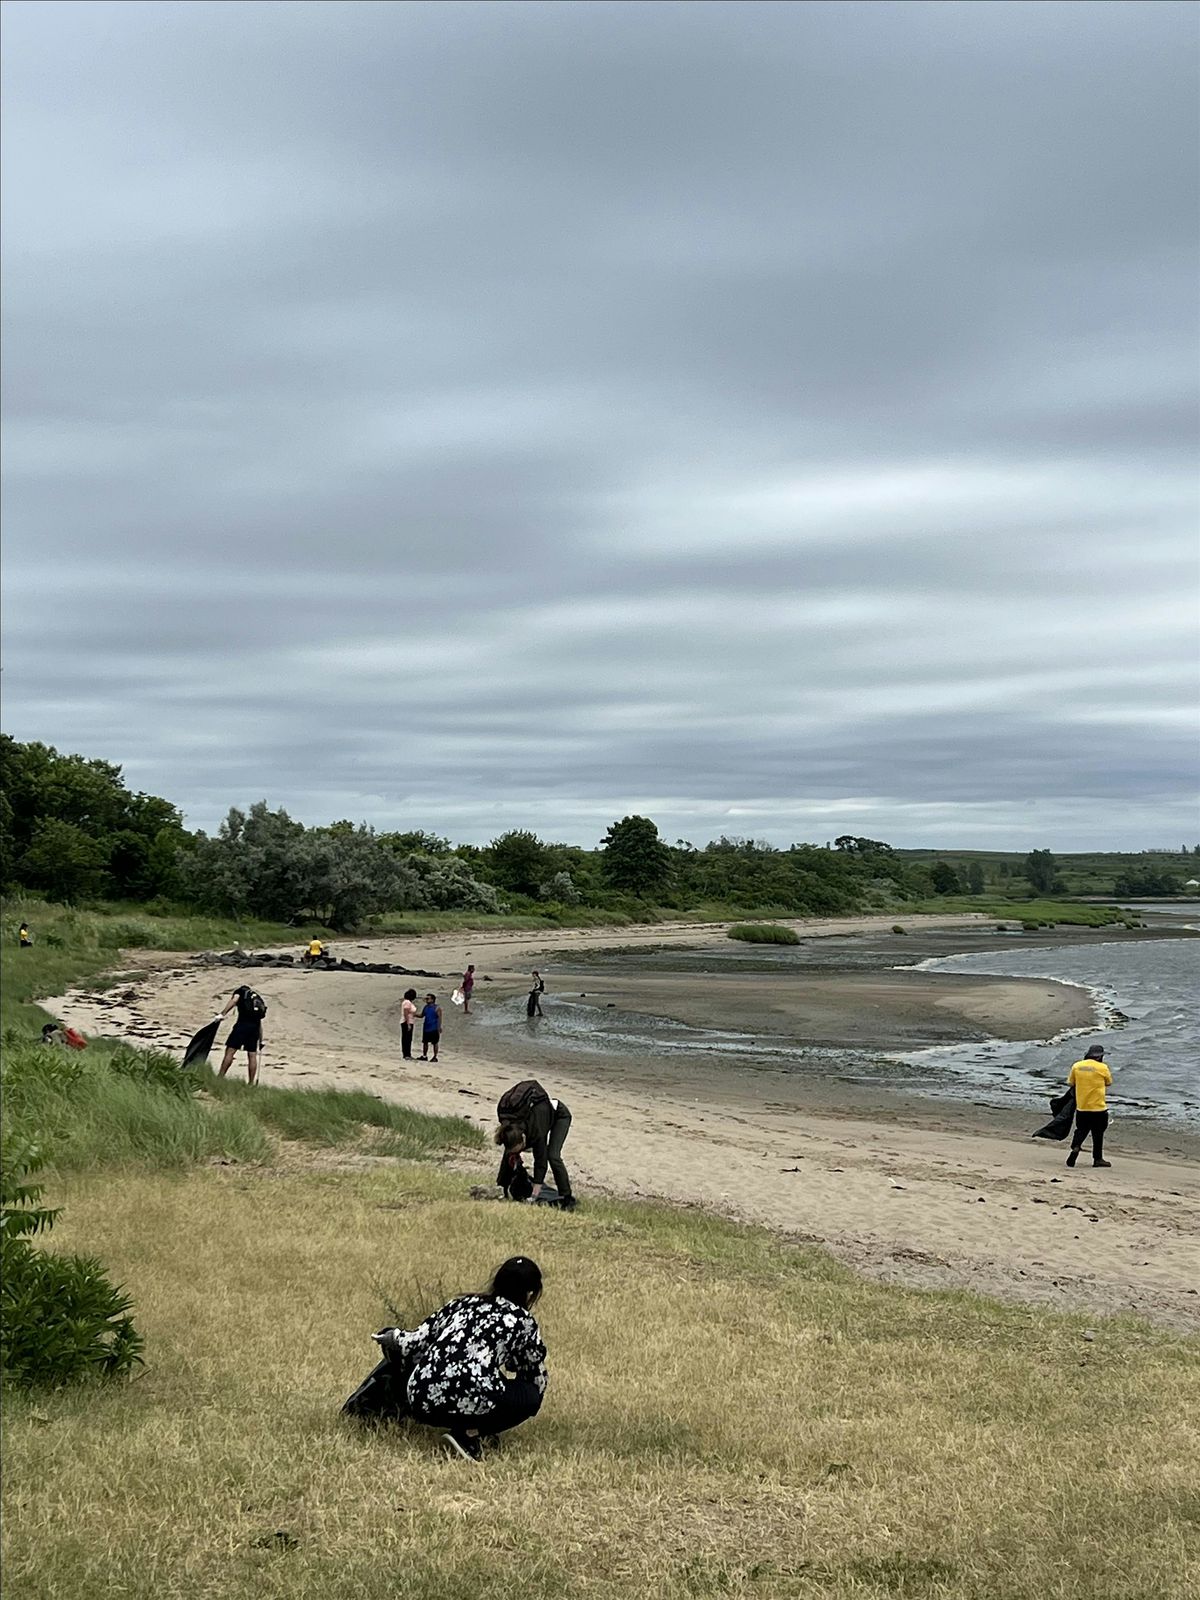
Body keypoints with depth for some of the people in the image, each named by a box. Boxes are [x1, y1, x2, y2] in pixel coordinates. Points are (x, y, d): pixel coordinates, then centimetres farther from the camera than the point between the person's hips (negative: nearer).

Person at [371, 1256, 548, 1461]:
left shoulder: (462, 1303, 25)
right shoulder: (522, 1320, 16)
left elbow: (415, 1342, 20)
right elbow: (538, 1380, 25)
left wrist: (394, 1336, 39)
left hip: (422, 1401, 6)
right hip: (470, 1401, -6)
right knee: (532, 1396, 19)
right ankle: (468, 1435, 2)